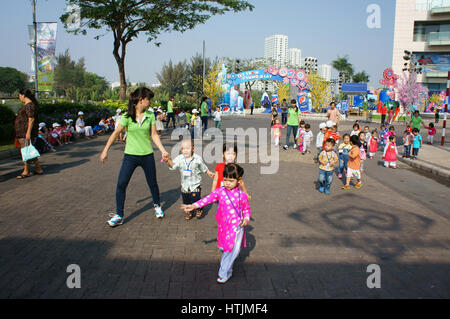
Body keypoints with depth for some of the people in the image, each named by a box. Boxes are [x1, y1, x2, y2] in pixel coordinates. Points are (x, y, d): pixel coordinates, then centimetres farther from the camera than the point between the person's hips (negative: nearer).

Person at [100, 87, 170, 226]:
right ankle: (119, 215, 9)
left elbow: (154, 135, 5)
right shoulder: (127, 116, -7)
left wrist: (163, 150, -3)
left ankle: (157, 206, 38)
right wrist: (105, 151, -2)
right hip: (130, 156, -1)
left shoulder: (150, 116, 0)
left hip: (147, 155, 2)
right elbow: (115, 133, -3)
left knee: (152, 183, 11)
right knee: (121, 184, -4)